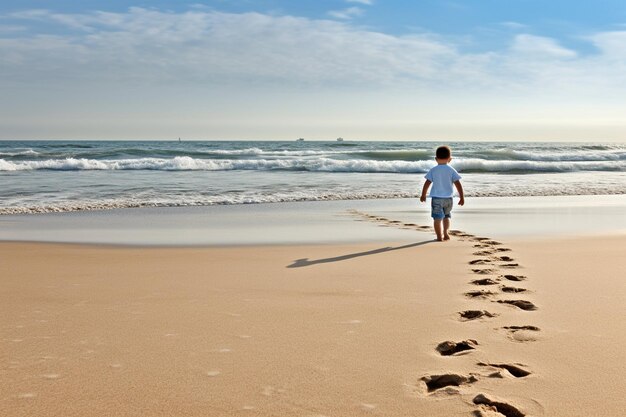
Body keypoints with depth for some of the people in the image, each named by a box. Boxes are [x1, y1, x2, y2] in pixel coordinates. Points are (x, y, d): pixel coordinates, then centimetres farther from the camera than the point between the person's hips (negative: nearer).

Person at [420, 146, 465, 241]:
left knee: (437, 217, -1)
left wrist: (423, 195, 10)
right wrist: (462, 197, 1)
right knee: (446, 216, 21)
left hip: (436, 198, -2)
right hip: (448, 198, 2)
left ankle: (439, 236, -5)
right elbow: (458, 184, -5)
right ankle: (445, 233, 12)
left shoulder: (433, 170, -3)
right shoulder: (451, 170, -1)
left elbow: (427, 183, -2)